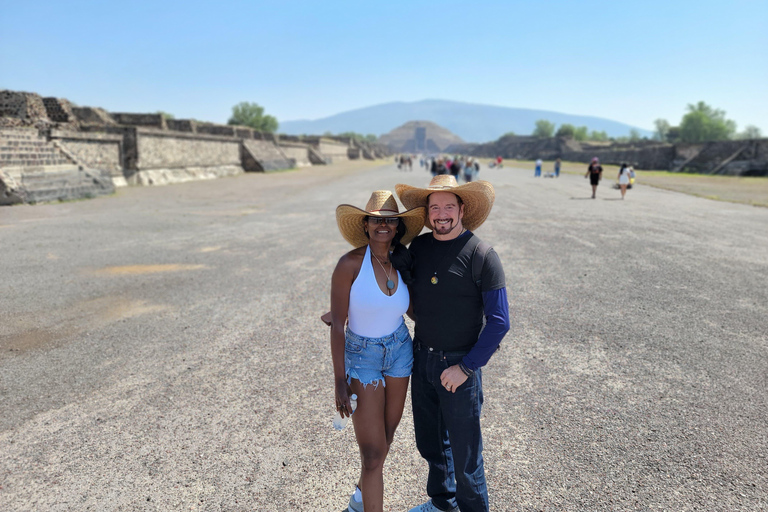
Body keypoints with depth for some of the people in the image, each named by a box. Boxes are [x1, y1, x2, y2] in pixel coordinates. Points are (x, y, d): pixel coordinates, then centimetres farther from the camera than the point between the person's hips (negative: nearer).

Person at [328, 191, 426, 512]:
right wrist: (340, 381, -16)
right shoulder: (350, 263, -19)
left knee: (386, 437, 20)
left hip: (400, 353, 5)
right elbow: (337, 324, -16)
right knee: (373, 452, -2)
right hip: (362, 357, -5)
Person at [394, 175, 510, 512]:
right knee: (429, 441, 21)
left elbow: (499, 322, -14)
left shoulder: (482, 256, -15)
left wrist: (466, 367, -16)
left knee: (464, 449, 8)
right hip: (421, 358, 6)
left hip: (460, 364, -5)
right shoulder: (418, 247, 0)